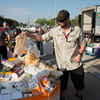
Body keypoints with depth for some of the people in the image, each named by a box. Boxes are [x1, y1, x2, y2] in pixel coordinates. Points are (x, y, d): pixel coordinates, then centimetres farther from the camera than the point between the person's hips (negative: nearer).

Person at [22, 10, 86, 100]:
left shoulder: (77, 30, -8)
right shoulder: (55, 31, -7)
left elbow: (83, 43, 2)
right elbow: (42, 38, -5)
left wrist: (80, 54, -14)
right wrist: (28, 35, -15)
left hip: (75, 63, 0)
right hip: (62, 64, 0)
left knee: (79, 83, 17)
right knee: (62, 84, 16)